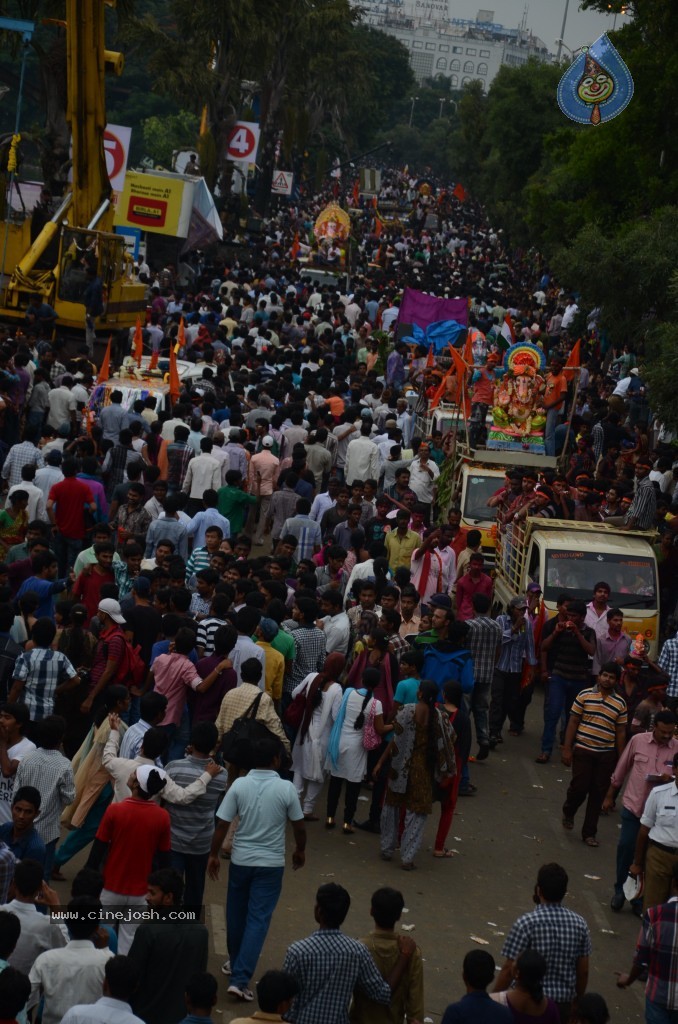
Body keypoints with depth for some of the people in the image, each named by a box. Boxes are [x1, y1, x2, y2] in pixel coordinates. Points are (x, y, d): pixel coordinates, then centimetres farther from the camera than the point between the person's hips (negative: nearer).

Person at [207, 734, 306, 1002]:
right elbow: (299, 826, -1)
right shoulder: (286, 789, -11)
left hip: (240, 859, 2)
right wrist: (300, 851, 17)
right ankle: (240, 979, -8)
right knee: (258, 919, -1)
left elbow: (222, 824, -8)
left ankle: (236, 963, 39)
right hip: (271, 864, -2)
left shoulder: (239, 785, -9)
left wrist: (214, 855, 5)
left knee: (236, 914, 20)